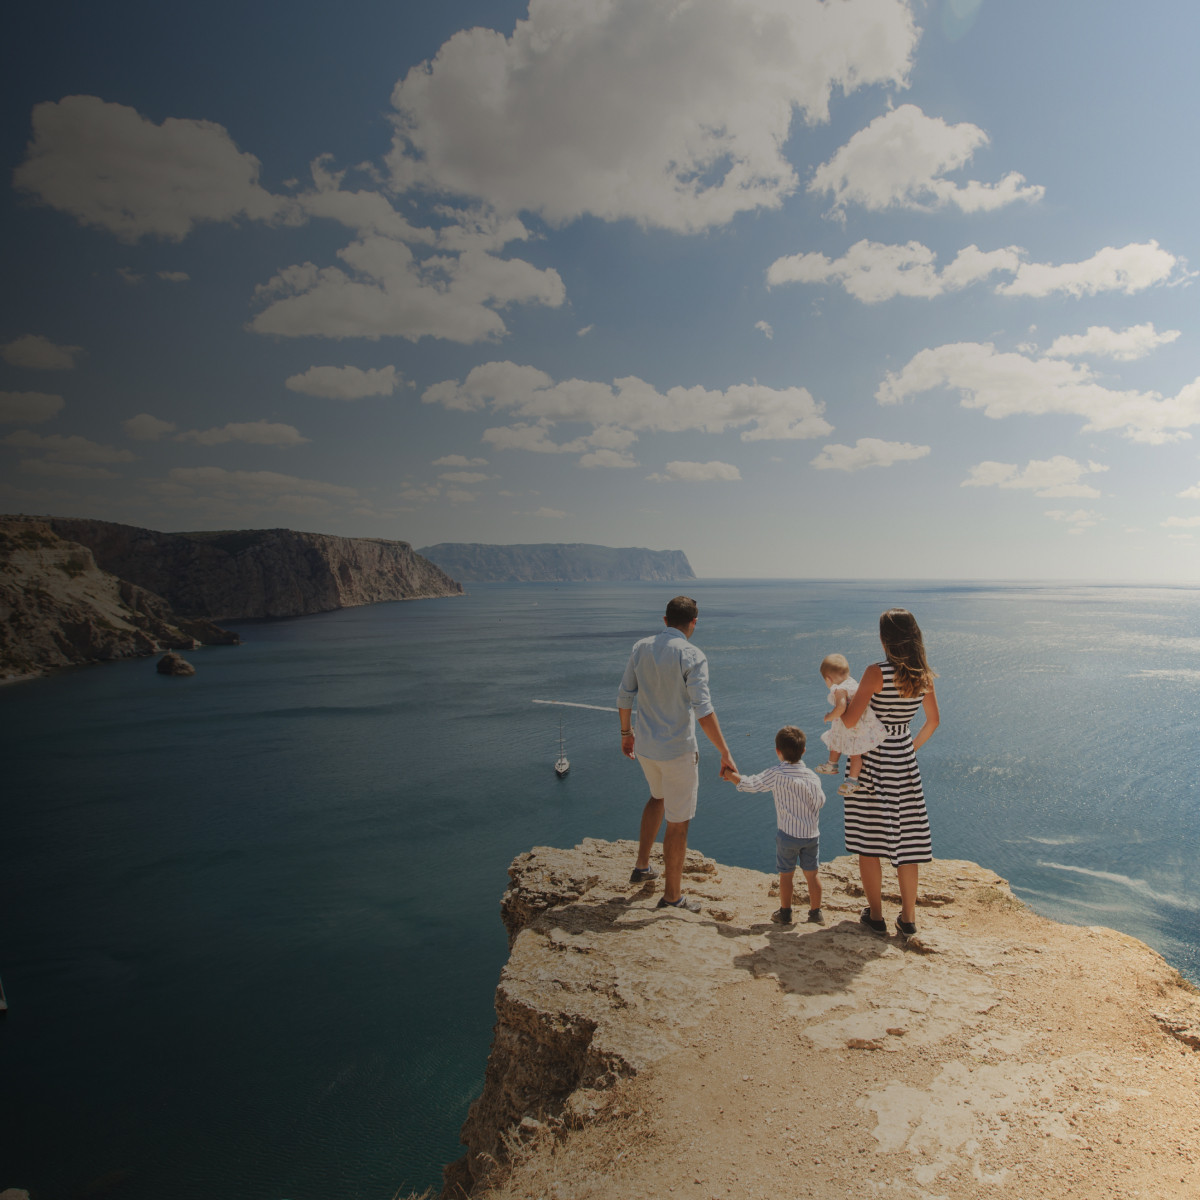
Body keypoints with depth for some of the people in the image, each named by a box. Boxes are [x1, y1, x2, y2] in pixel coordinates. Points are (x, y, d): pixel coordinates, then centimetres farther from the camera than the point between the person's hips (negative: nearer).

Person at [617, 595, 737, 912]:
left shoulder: (641, 648, 0)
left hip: (645, 745, 6)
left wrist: (626, 733, 20)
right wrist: (725, 753, -19)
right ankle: (671, 897, 21)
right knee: (678, 823, 8)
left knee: (658, 796, 32)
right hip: (677, 750, -6)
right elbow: (703, 711, -24)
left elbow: (624, 698, 6)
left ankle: (642, 867, 37)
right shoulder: (692, 656, -17)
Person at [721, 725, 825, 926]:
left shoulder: (776, 775, -13)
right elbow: (820, 801, 10)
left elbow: (749, 784, -9)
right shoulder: (812, 777, -2)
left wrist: (731, 775, 7)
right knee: (811, 873, 14)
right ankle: (816, 912, 22)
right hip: (812, 834, 3)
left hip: (787, 834, -3)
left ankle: (785, 912, 19)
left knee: (786, 874, 10)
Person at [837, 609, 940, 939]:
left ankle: (875, 915, 15)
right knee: (906, 838, 12)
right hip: (904, 760, 5)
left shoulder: (876, 674, -19)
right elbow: (933, 721, 12)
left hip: (871, 759, -5)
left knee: (868, 841, 7)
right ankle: (908, 918, 20)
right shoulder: (924, 676, -2)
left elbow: (849, 721, -20)